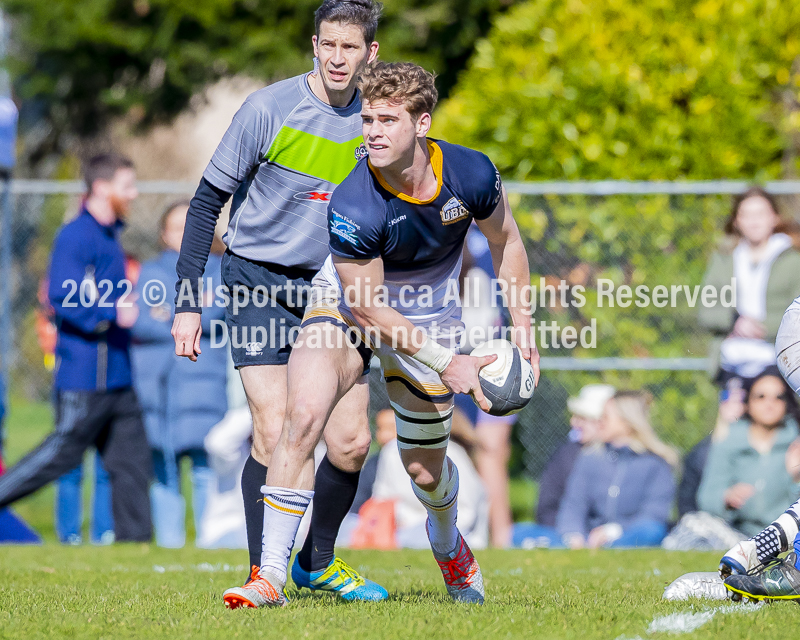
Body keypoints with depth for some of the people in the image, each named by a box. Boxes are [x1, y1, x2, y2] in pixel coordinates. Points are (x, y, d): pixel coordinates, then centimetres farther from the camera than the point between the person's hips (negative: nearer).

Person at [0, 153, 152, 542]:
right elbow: (63, 297, -21)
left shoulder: (109, 236, 18)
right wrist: (111, 313, -27)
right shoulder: (75, 236, -13)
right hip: (85, 377, -9)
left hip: (115, 378, 9)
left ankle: (134, 539, 6)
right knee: (63, 451, -7)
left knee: (132, 460, 5)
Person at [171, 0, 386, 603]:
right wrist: (188, 300, -9)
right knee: (274, 435, -14)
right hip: (259, 281, -4)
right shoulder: (269, 108, -11)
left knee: (351, 442, -2)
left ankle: (319, 561, 22)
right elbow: (208, 201, -5)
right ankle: (261, 576, -1)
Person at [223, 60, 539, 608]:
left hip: (429, 318, 3)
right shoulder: (352, 207, -33)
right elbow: (366, 307, -24)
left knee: (425, 470, 9)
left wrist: (521, 324, -2)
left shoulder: (472, 173, -22)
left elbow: (506, 241, 0)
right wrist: (446, 363, -23)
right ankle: (271, 578, -23)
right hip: (346, 307, -3)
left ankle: (450, 548, 46)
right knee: (304, 416, -27)